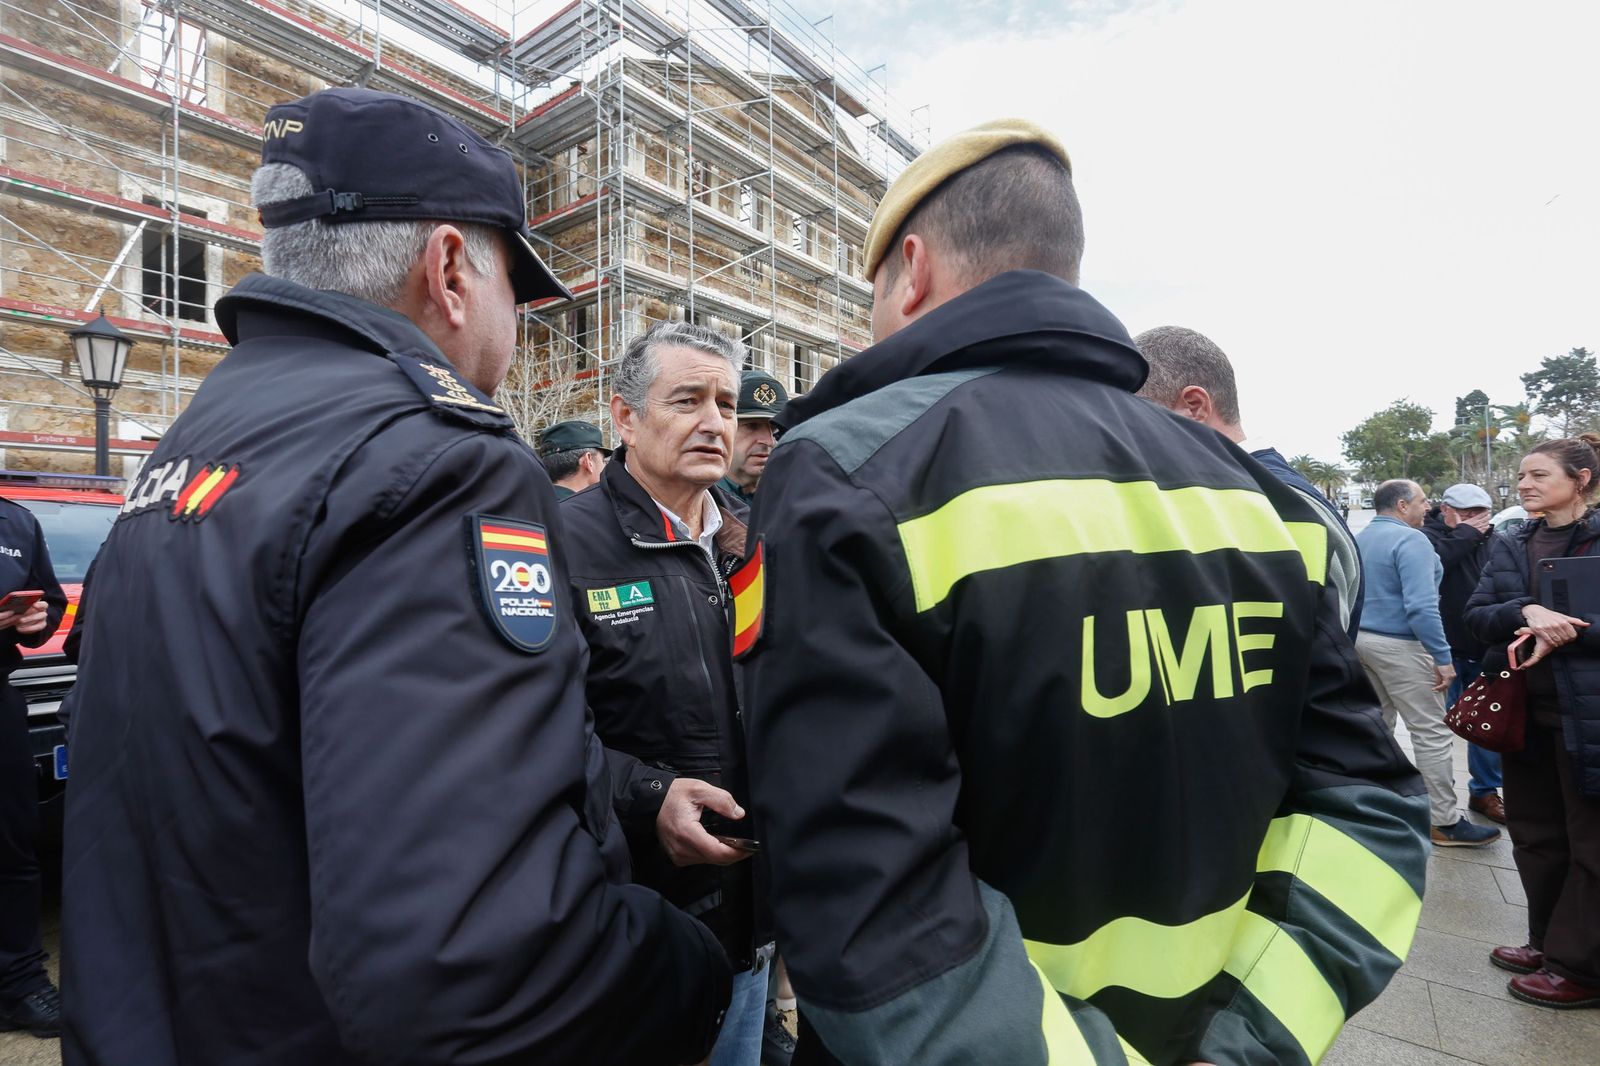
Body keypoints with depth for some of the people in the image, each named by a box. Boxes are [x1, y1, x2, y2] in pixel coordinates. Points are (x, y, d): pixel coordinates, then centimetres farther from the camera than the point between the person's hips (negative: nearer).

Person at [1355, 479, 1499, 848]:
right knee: (1432, 733, 0)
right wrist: (1443, 657, -19)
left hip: (1362, 640, 9)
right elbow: (1421, 606, -23)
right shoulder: (1410, 539, -15)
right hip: (1399, 645, -8)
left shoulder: (1359, 538, 11)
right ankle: (1446, 823, 7)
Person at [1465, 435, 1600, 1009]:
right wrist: (1525, 611, -17)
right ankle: (1549, 943, 31)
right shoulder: (1510, 546, 9)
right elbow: (1476, 614, 0)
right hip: (1525, 709, 5)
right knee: (1534, 833, 15)